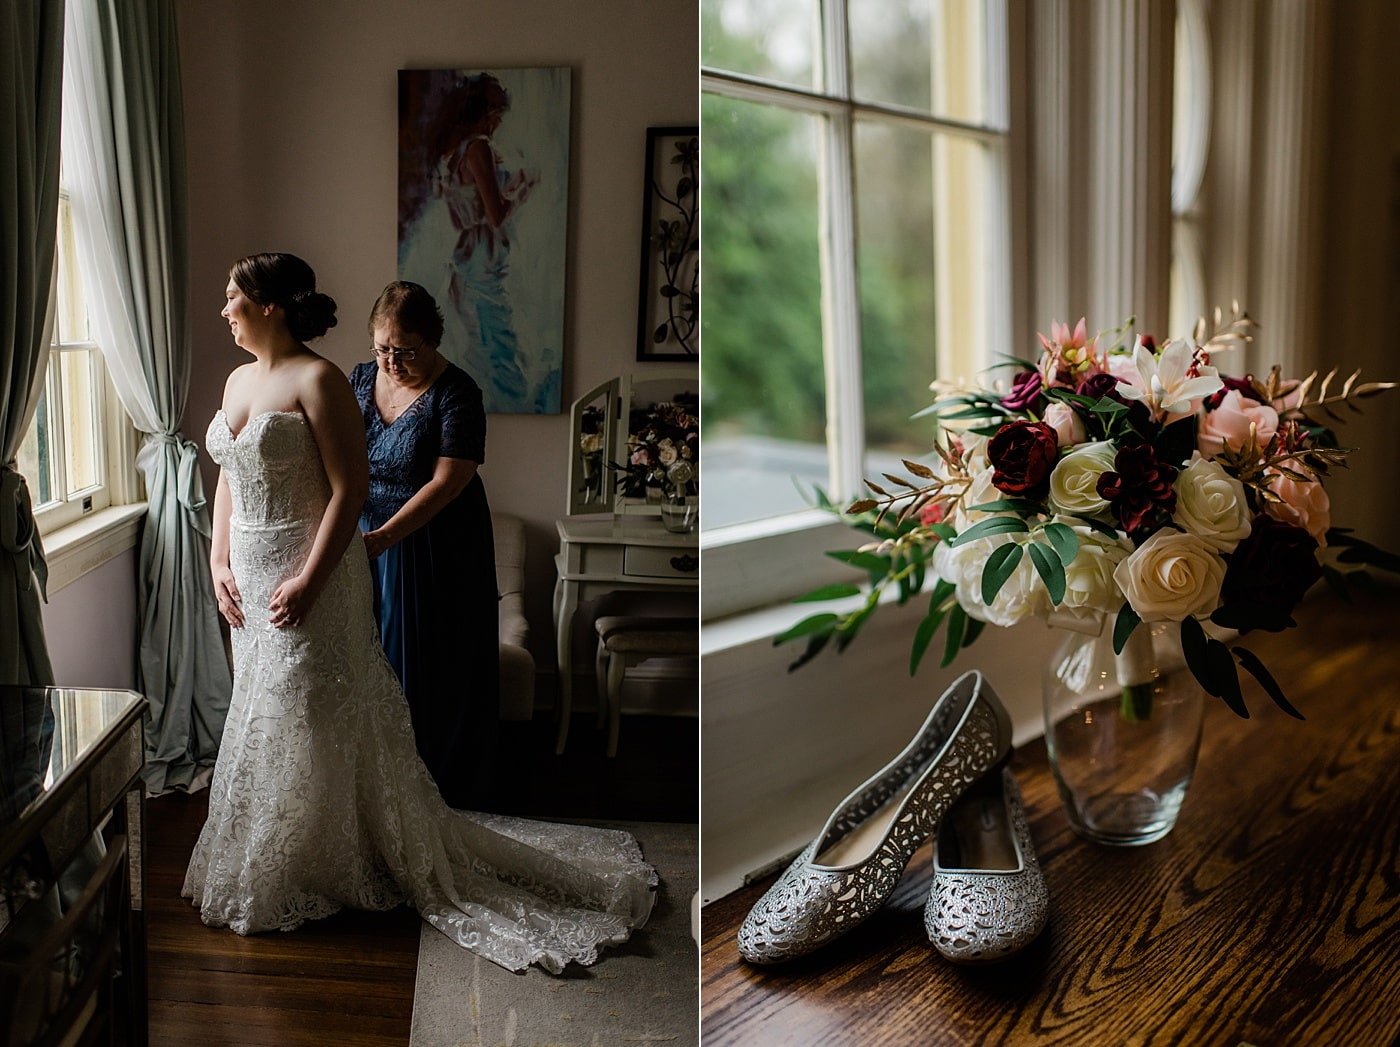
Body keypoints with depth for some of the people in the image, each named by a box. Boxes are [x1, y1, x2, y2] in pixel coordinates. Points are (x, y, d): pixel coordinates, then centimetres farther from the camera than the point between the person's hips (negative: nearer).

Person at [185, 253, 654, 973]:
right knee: (262, 718, 17)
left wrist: (309, 580, -22)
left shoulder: (317, 380, -15)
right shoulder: (238, 381, 10)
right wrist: (219, 562, 4)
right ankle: (271, 864, 33)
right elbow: (229, 481, 16)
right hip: (249, 573, 8)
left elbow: (350, 489, -18)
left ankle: (306, 878, 18)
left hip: (309, 575, -8)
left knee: (312, 721, 2)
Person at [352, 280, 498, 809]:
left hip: (436, 551, -5)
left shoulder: (455, 393, -16)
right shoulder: (360, 379, 2)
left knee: (436, 670, 5)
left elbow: (447, 482, -23)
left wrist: (383, 536, -30)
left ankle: (446, 795, 19)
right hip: (368, 544, 5)